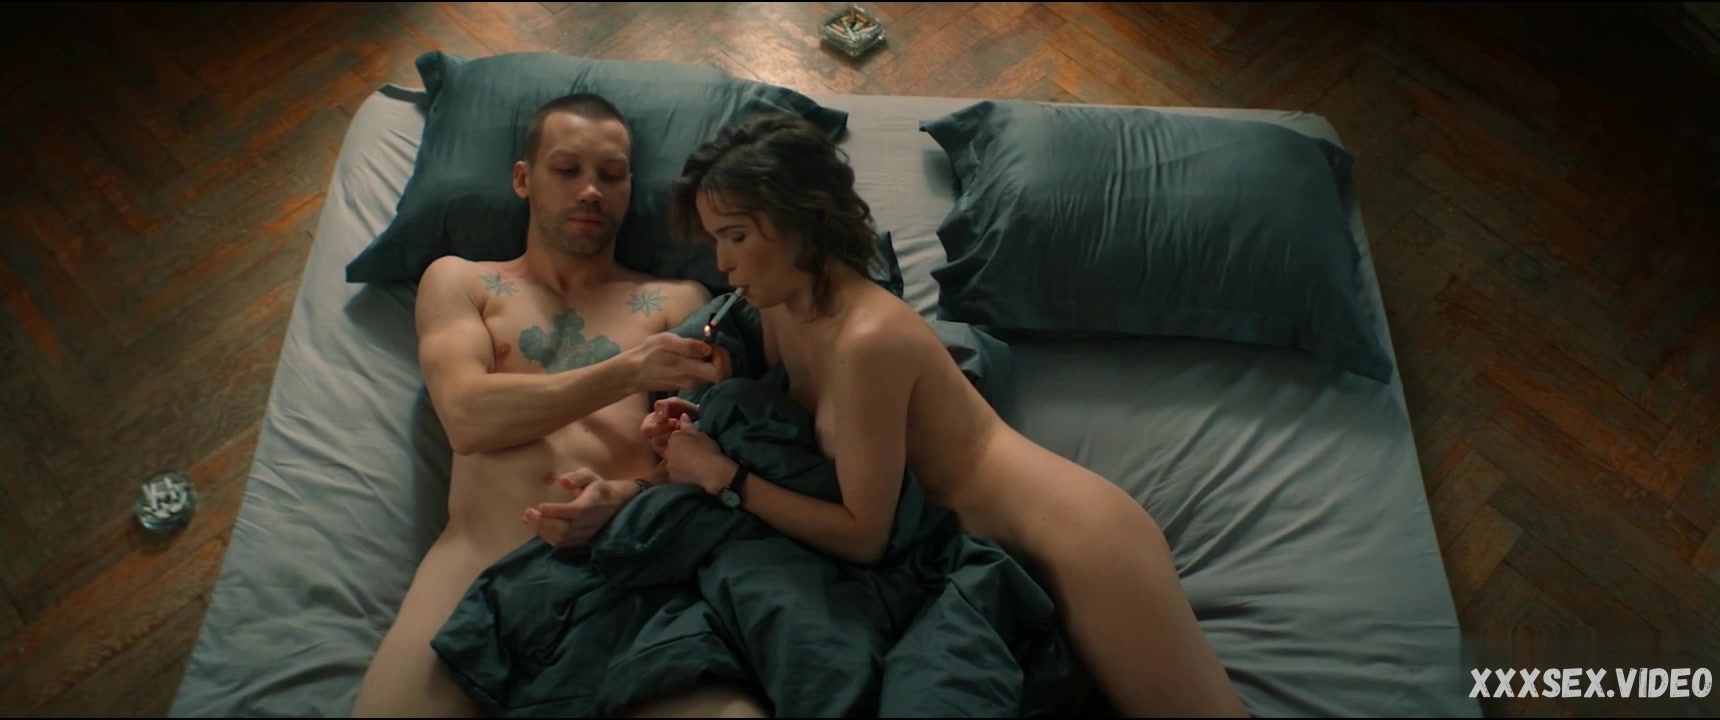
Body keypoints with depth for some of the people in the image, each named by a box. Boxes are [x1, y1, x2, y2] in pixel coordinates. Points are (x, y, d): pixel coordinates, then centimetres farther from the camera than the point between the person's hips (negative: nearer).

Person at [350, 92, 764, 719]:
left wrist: (622, 495, -15)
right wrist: (628, 372, -7)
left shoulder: (677, 301, 18)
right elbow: (467, 416, 1)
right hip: (483, 557, 0)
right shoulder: (459, 280, 20)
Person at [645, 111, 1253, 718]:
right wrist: (707, 423, -2)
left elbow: (863, 535, -20)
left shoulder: (869, 340, -27)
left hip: (1074, 534, -8)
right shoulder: (782, 305, 0)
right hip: (992, 546, 9)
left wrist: (722, 476, -16)